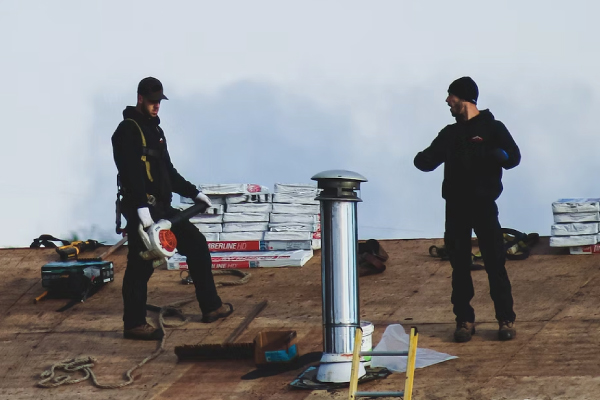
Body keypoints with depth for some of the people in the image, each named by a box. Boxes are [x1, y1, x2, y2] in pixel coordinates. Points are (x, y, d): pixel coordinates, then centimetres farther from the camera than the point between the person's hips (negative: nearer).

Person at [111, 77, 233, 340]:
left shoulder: (154, 129, 19)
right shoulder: (128, 131, -10)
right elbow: (132, 172, -23)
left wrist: (193, 193, 19)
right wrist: (141, 207, -33)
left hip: (161, 207, 10)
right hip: (141, 210, -10)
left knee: (197, 244, 12)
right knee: (141, 266, -5)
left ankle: (210, 307, 18)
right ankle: (134, 325, 3)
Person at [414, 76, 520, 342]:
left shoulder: (492, 128, 1)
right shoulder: (450, 134, 15)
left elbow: (513, 157, -9)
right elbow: (428, 161, 13)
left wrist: (489, 153, -29)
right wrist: (422, 159, -12)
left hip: (483, 206, -4)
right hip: (456, 208, 4)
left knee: (495, 263, -6)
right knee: (459, 266, 4)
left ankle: (506, 320, -2)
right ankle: (464, 320, 10)